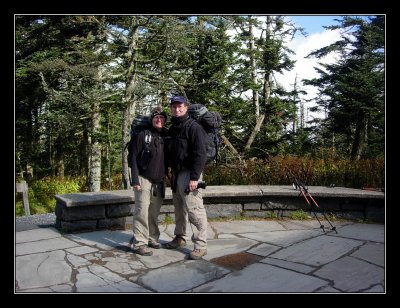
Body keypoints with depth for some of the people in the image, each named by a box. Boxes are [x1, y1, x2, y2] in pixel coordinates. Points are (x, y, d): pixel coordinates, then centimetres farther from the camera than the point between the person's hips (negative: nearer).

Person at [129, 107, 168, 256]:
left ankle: (152, 238, 23)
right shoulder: (142, 135, -3)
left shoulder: (166, 137, 9)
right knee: (142, 211, -5)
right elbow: (133, 157, -6)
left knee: (154, 213, 9)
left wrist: (165, 176, 8)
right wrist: (135, 180, -12)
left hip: (159, 181, 4)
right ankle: (139, 243, 2)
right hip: (144, 179, -4)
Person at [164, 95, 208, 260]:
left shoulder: (193, 127, -10)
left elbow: (200, 154, -17)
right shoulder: (171, 129, 16)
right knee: (179, 208, 17)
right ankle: (179, 237, 32)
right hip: (176, 173, 8)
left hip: (189, 173, -8)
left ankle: (200, 245, 1)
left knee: (194, 209, -8)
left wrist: (194, 177, -22)